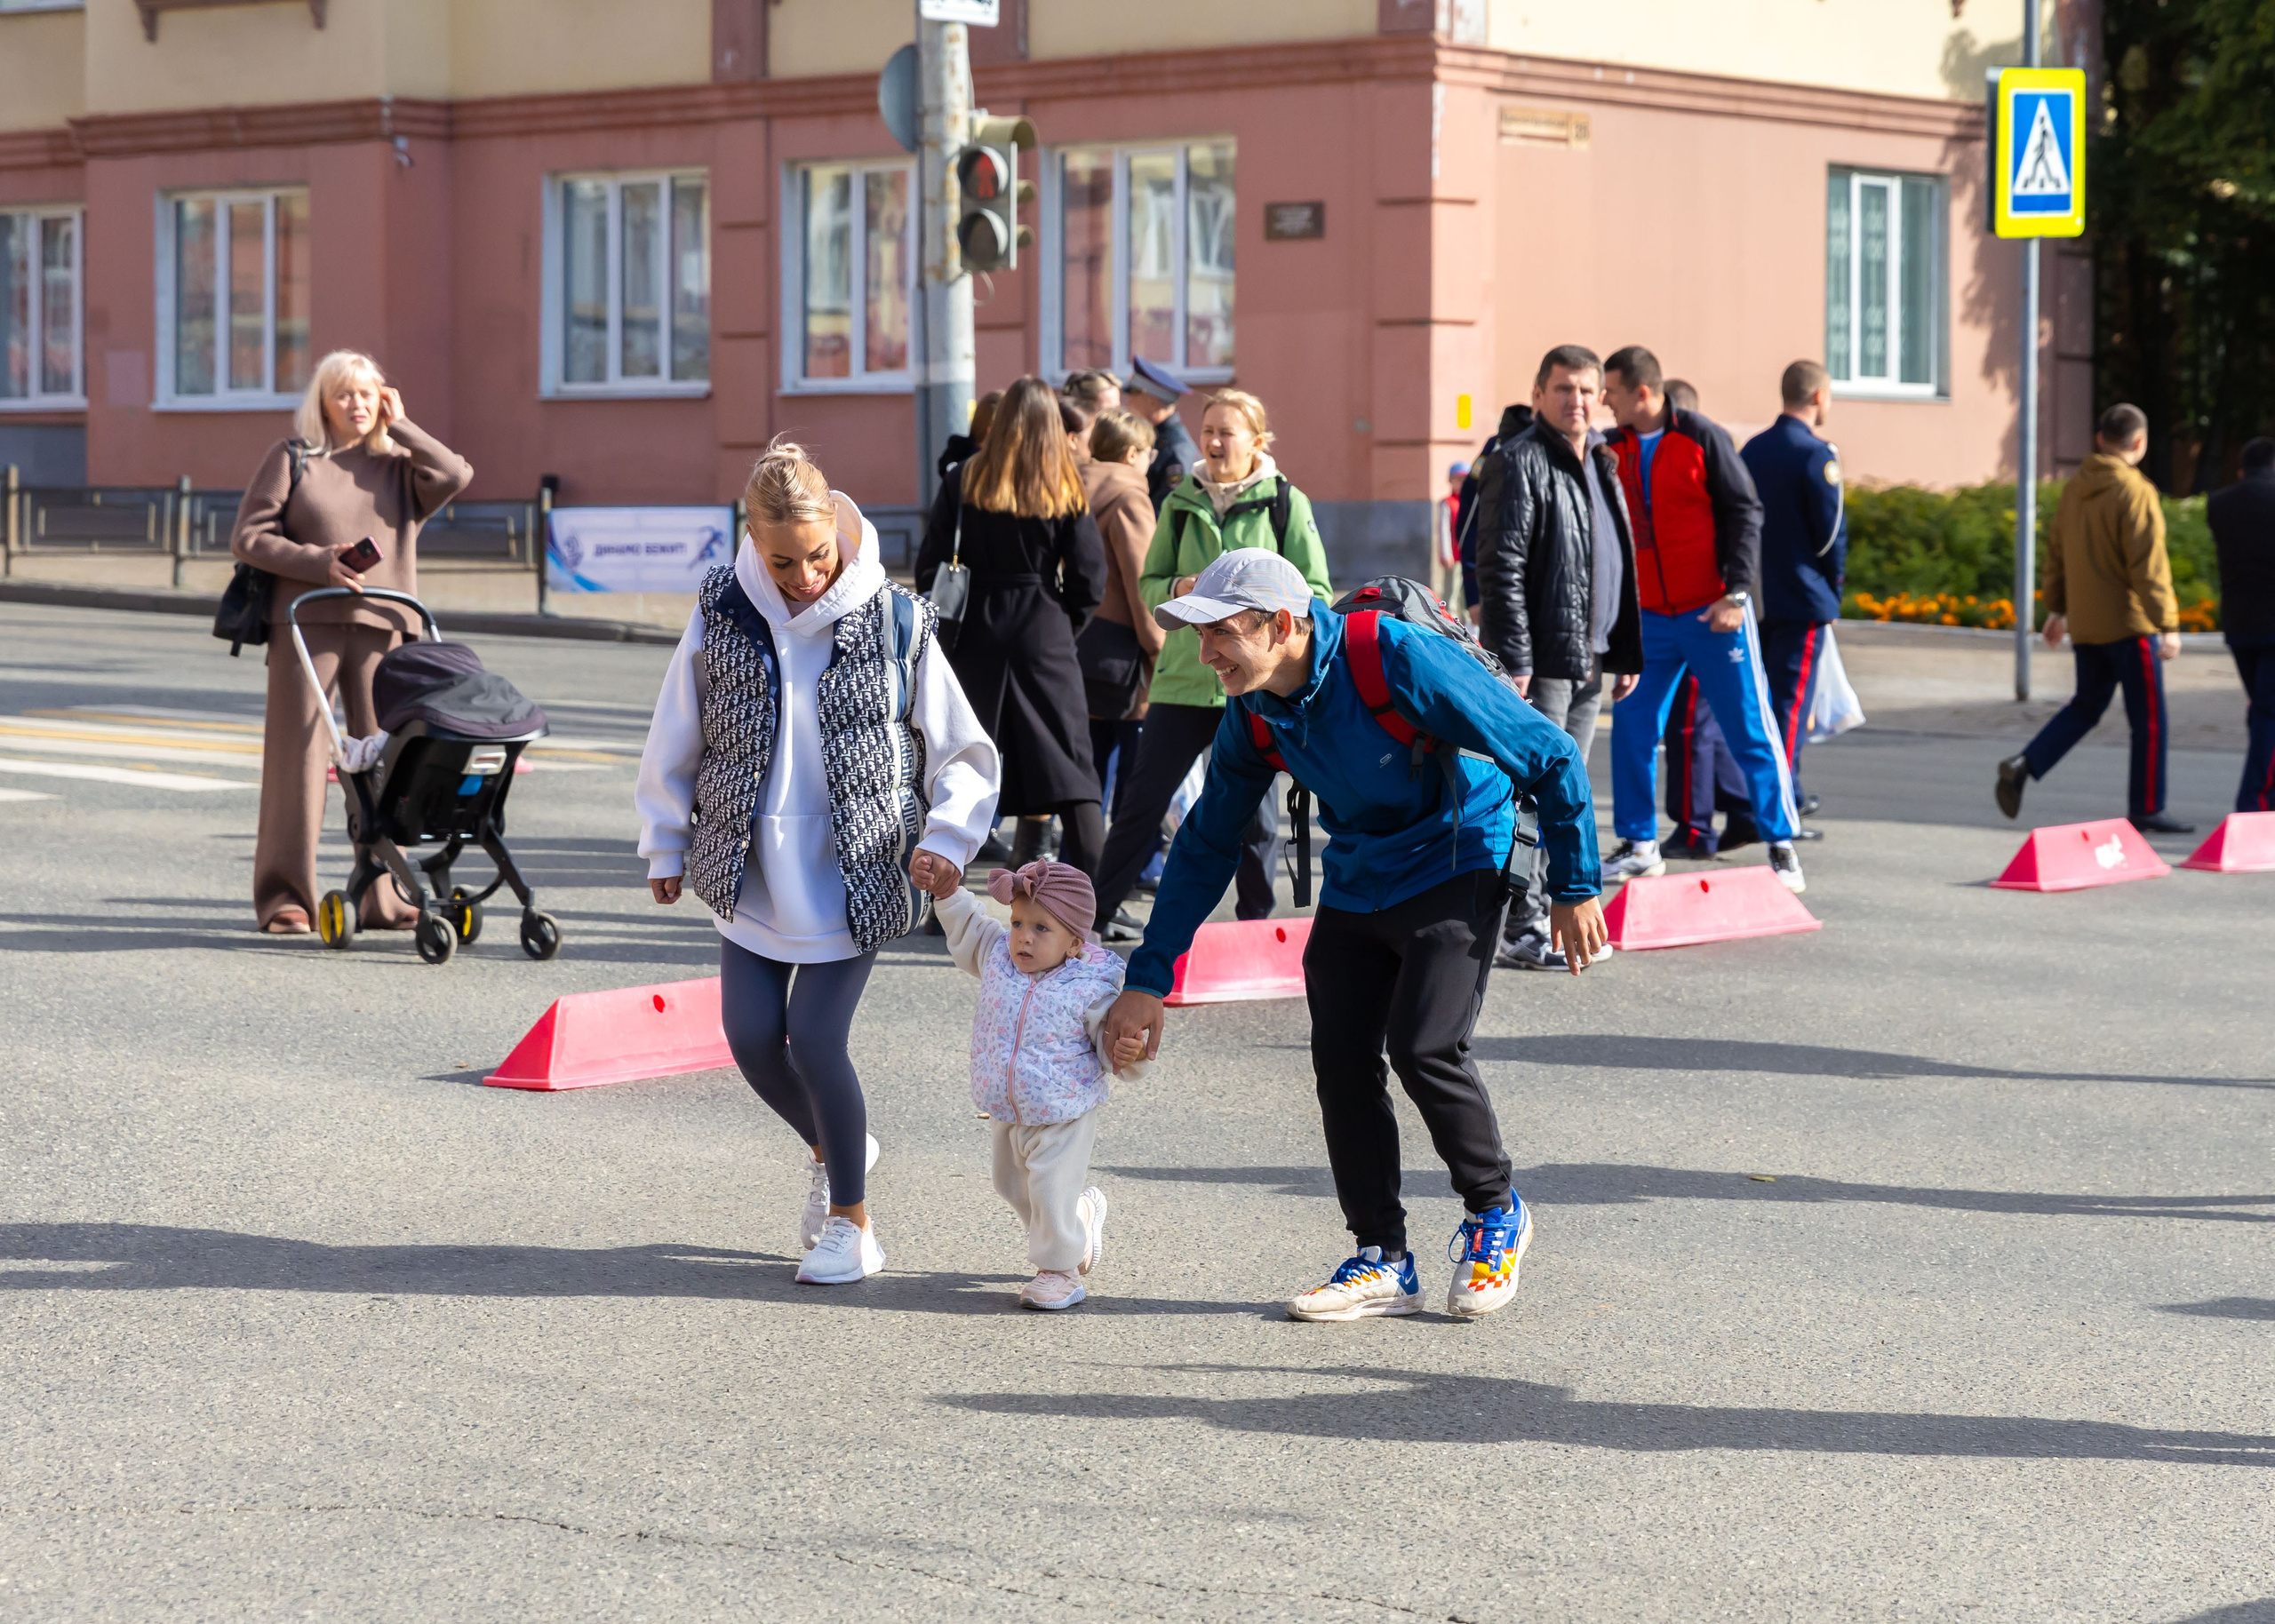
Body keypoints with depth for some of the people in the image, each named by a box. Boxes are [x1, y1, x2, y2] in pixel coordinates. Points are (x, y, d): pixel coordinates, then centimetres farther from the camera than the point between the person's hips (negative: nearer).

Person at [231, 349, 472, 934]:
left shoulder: (397, 465, 16)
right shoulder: (291, 458, 9)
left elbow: (456, 475, -4)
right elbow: (248, 538, 3)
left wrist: (400, 427, 4)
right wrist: (316, 562, -11)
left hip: (382, 628, 2)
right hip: (306, 623, -2)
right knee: (297, 757, -4)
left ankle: (384, 898, 6)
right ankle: (284, 897, -1)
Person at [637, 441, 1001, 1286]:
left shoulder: (892, 623, -10)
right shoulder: (722, 617, -4)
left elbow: (962, 751, -2)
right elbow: (675, 741, 9)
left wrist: (946, 837, -14)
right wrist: (666, 845, 11)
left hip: (853, 873, -3)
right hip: (751, 868, 3)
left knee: (815, 1039, -9)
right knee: (752, 1035, 2)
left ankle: (852, 1222, 10)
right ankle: (833, 1149, 33)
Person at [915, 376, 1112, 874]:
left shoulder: (965, 480, -1)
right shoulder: (1066, 487, -2)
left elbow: (931, 562, -1)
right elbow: (1089, 577, -3)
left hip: (976, 632, 1)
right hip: (1044, 635, -1)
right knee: (1072, 775, 0)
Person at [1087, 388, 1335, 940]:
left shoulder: (1286, 504, -1)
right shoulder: (1180, 503, 8)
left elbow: (1316, 594, 0)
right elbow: (1149, 584, 14)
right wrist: (1181, 589, -8)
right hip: (1184, 677, 2)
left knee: (1252, 807, 4)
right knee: (1145, 797, 2)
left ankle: (1256, 922, 18)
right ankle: (1096, 909, 11)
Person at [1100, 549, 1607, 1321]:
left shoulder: (1400, 661, -28)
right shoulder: (1254, 713, -7)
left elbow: (1550, 758, -19)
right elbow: (1206, 844, 6)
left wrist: (1575, 889, -12)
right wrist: (1149, 977, 1)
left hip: (1455, 866, -6)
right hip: (1355, 880, 6)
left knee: (1423, 1047, -18)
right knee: (1341, 1056, -4)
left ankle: (1496, 1212, 8)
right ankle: (1383, 1261, 8)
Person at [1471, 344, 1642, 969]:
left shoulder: (1602, 465, 17)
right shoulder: (1519, 463, -9)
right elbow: (1501, 568, -15)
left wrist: (1627, 652, 20)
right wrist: (1512, 659, -21)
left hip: (1589, 660, 8)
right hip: (1540, 661, -8)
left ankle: (1556, 917, 20)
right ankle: (1522, 930, -5)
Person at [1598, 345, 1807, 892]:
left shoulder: (1701, 438, -8)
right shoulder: (1612, 450, 6)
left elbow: (1744, 512, -8)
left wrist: (1735, 592, -15)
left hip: (1715, 614, -5)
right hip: (1648, 618, 5)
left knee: (1750, 731, -2)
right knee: (1632, 727, 3)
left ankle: (1781, 846, 5)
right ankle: (1639, 845, 15)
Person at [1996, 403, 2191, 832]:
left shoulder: (2075, 488, 8)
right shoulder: (2135, 493, -15)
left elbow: (2056, 551, 15)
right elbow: (2148, 566, -19)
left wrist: (2056, 608, 25)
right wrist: (2168, 626, -18)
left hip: (2085, 624, 7)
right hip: (2129, 622, -7)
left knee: (2086, 705, 19)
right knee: (2149, 718, 2)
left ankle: (2024, 765, 2)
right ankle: (2145, 809, 6)